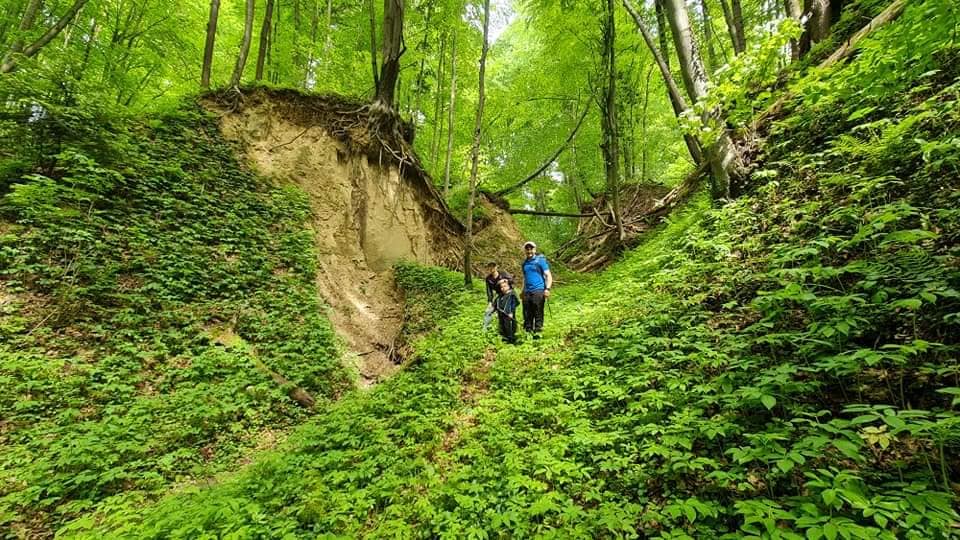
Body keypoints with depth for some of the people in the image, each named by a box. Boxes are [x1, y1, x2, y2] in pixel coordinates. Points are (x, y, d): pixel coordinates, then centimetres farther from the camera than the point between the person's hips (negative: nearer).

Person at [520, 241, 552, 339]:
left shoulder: (540, 260, 0)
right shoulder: (525, 263, 17)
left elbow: (548, 275, -4)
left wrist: (547, 288, -16)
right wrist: (523, 291, 23)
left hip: (538, 291, -5)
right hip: (527, 292, 6)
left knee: (538, 314, -4)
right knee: (527, 314, 7)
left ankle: (537, 333, 1)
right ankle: (527, 332, 16)